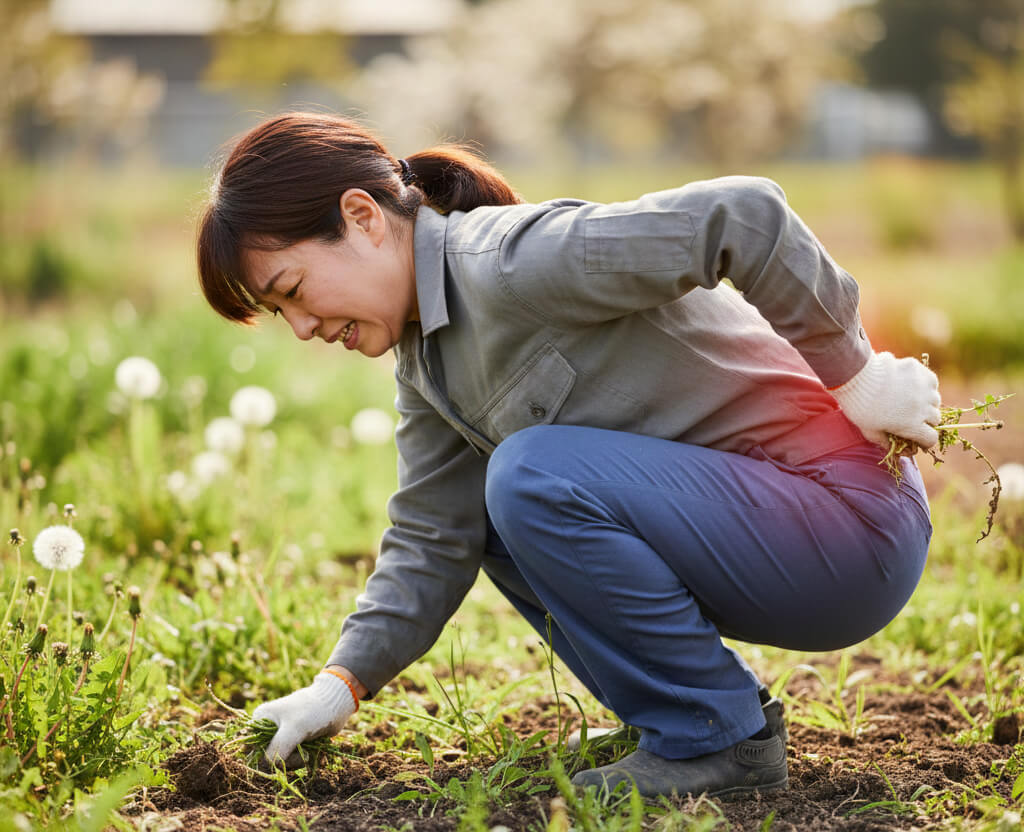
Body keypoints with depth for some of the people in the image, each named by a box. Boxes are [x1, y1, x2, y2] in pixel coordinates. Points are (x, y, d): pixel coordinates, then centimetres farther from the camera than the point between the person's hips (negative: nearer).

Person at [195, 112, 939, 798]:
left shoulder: (510, 259, -22)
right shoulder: (427, 355, 9)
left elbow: (742, 214, -30)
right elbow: (432, 539, 11)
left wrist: (856, 379, -20)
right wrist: (341, 686, 1)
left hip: (847, 517, -10)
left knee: (535, 476, -25)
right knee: (483, 507, 15)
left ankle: (722, 741, -10)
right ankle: (677, 718, 12)